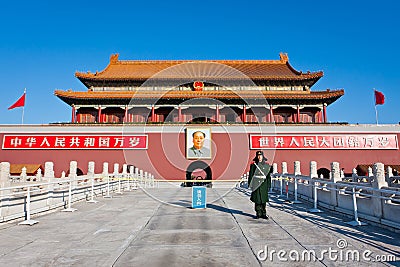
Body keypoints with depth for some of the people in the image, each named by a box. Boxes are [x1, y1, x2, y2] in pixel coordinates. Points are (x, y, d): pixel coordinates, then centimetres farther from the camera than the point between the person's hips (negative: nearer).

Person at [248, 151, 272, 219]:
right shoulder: (253, 165, 0)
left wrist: (269, 185, 5)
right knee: (257, 199, 2)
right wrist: (250, 184, -5)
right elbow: (251, 175, 0)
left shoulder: (266, 165, 7)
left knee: (264, 200, 5)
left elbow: (268, 176, 9)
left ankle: (264, 214, 15)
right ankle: (258, 214, 12)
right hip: (256, 184, -2)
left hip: (264, 184, 2)